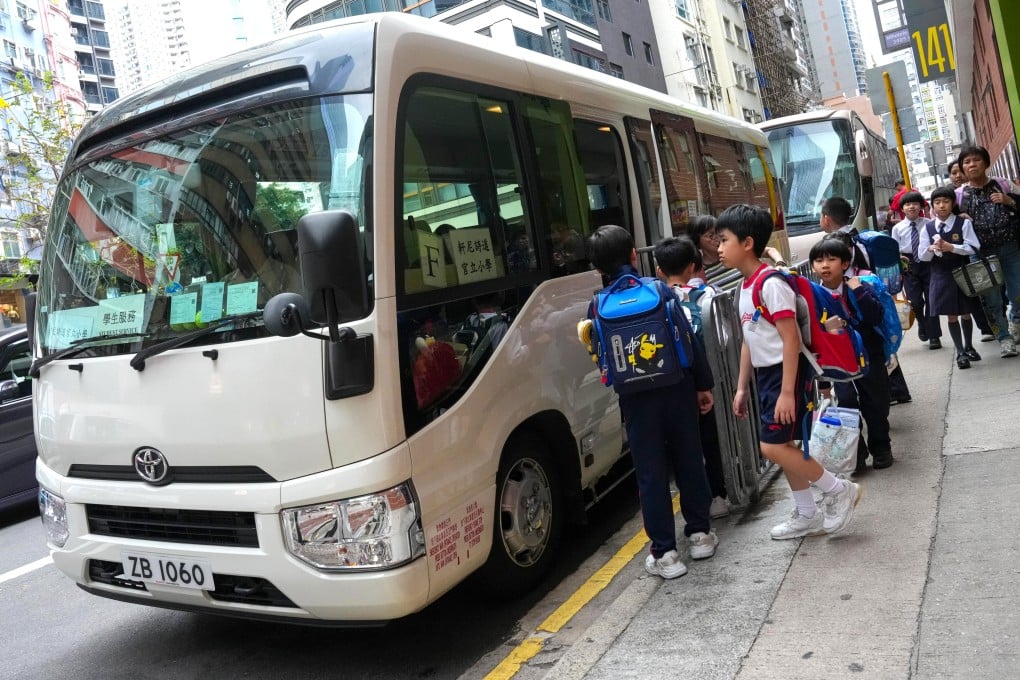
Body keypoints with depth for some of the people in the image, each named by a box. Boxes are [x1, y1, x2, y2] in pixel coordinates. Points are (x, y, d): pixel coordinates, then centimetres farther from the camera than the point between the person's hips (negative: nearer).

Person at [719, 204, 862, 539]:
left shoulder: (771, 284, -18)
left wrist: (787, 391, -23)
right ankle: (808, 515, 26)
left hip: (786, 372, -9)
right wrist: (742, 387, 15)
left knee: (772, 447, -10)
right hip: (766, 373, 9)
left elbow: (791, 340, -21)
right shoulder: (745, 287, 10)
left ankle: (840, 491, 8)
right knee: (782, 446, 13)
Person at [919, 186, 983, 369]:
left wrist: (951, 247, -24)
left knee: (965, 313, 12)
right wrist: (931, 249, -18)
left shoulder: (964, 223, -5)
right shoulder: (928, 227, 2)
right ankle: (960, 352, 13)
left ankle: (968, 347, 32)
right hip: (941, 276, 1)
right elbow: (923, 256, 3)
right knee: (951, 315, 4)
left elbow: (973, 248, -11)